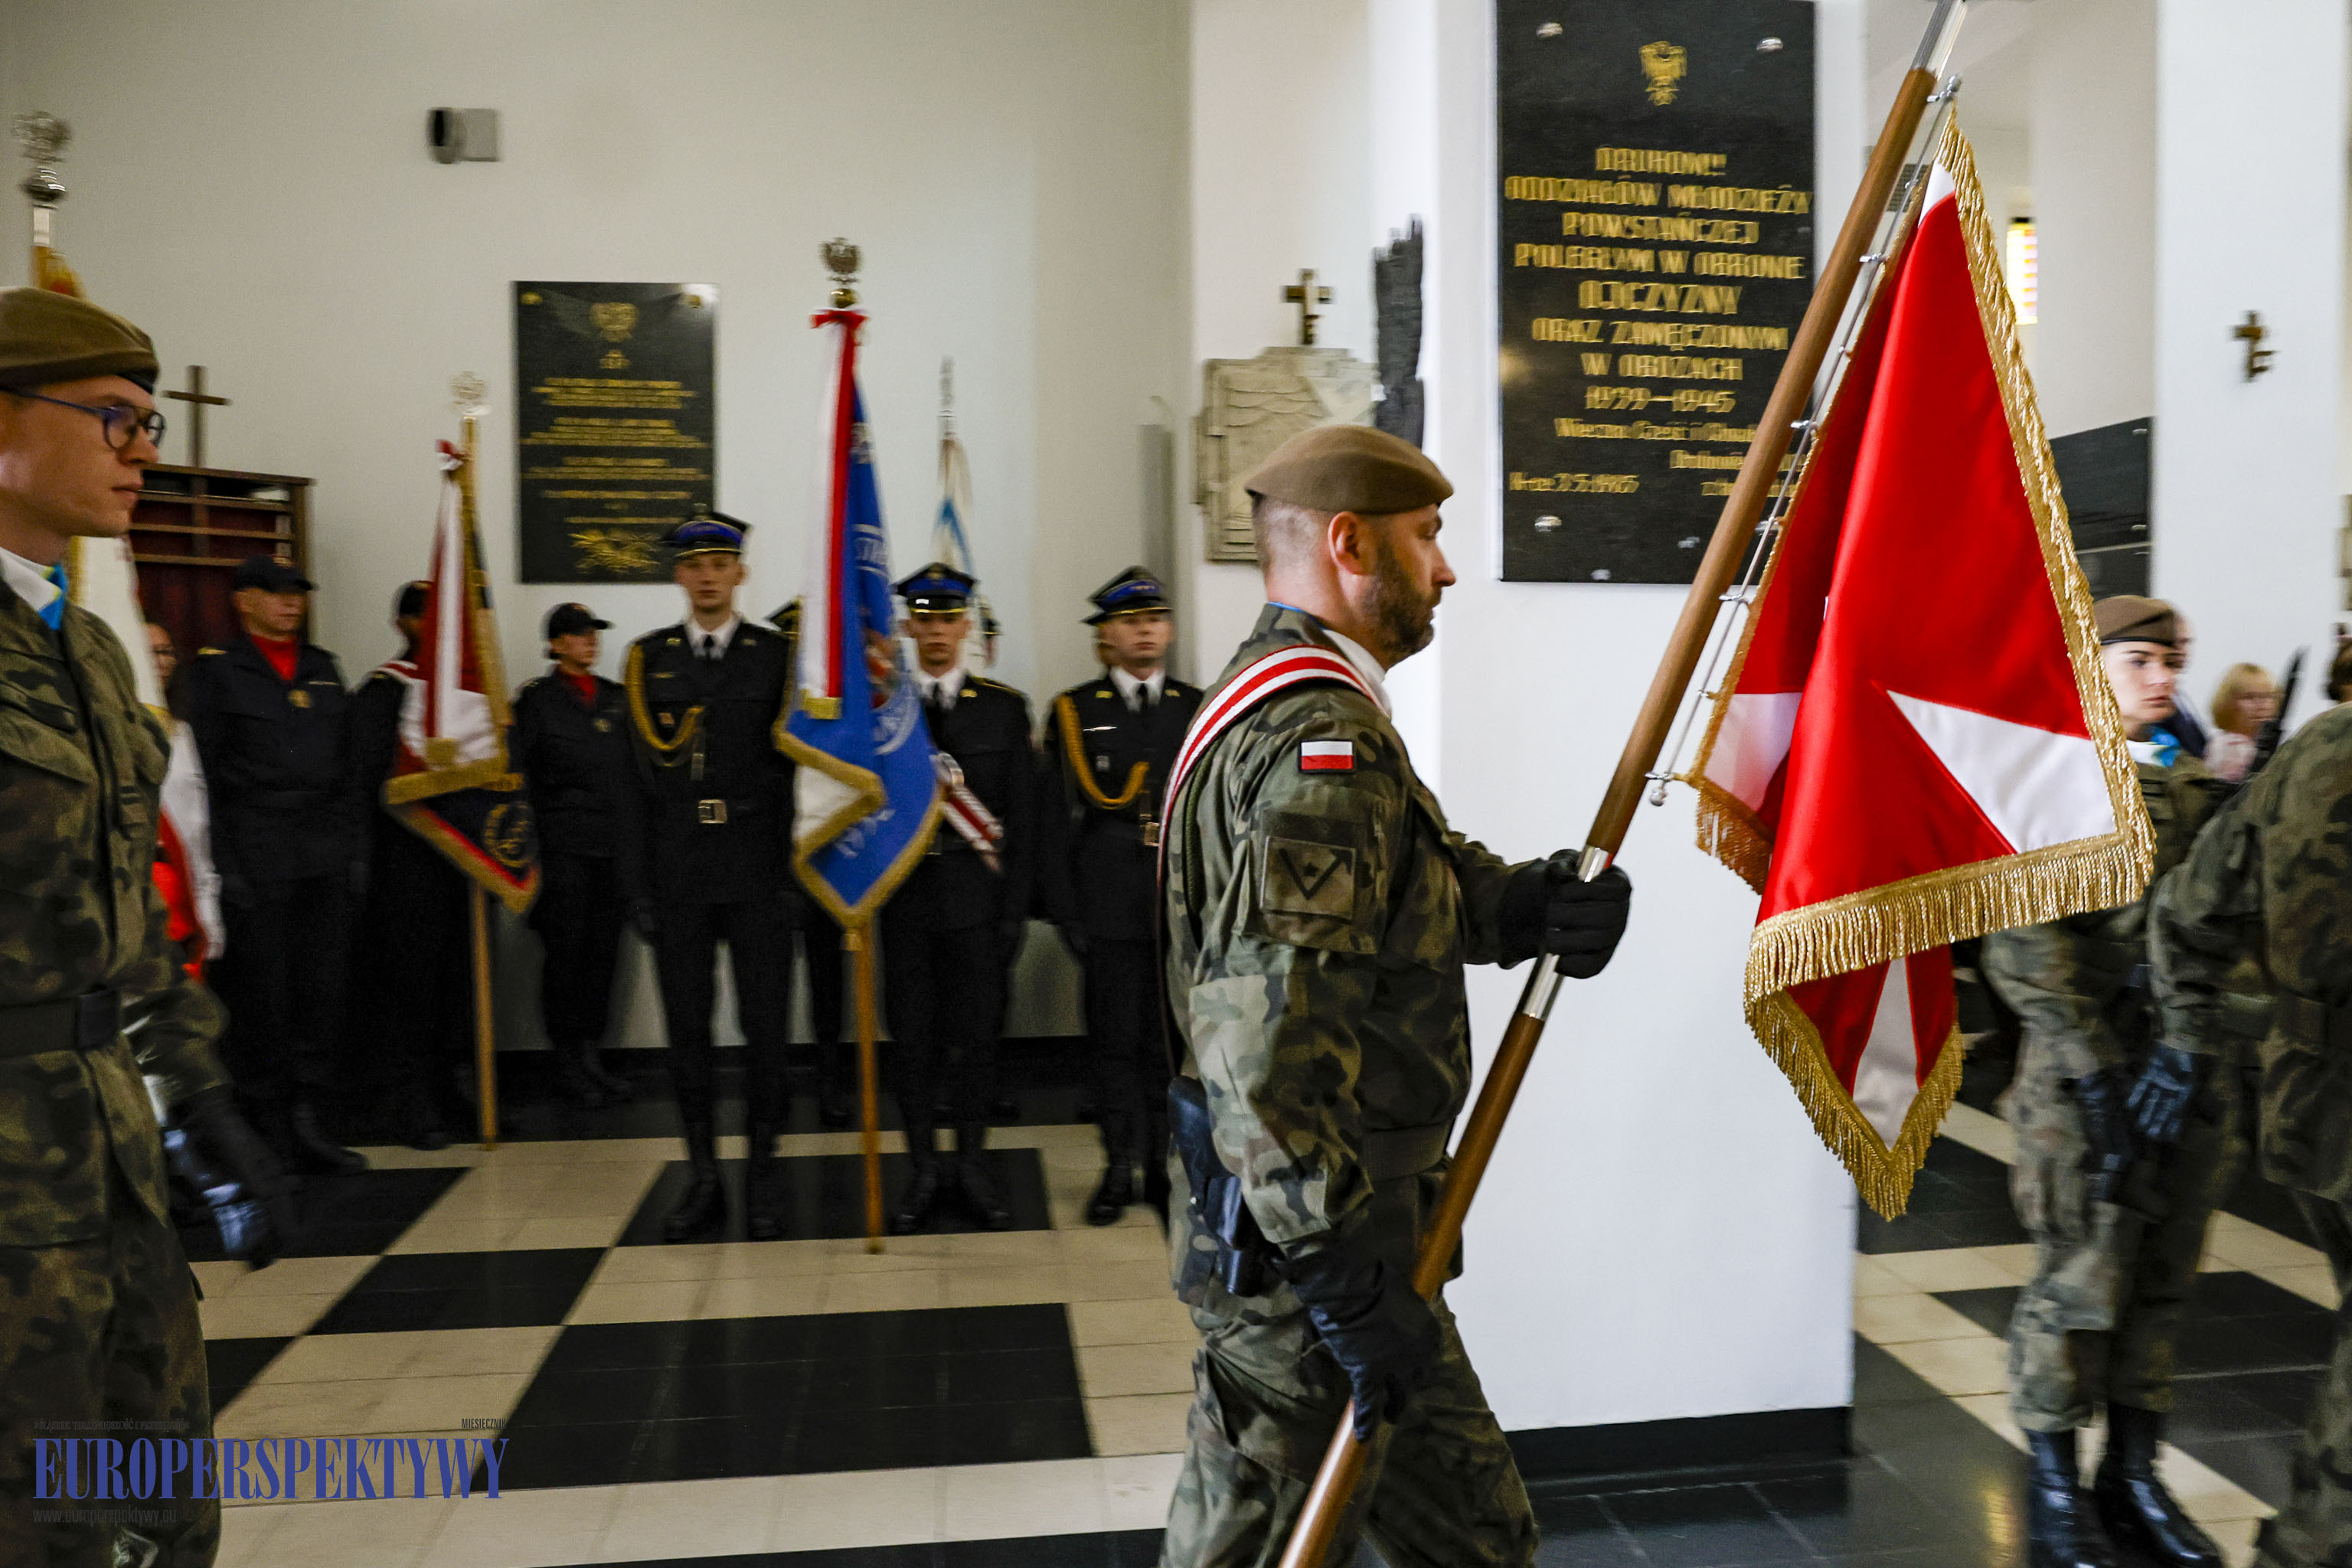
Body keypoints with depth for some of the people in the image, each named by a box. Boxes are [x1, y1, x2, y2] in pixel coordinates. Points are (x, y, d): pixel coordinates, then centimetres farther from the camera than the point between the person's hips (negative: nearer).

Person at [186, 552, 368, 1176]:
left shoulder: (323, 669, 16)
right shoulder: (215, 670, 0)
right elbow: (203, 774, -5)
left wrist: (354, 845, 10)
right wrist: (222, 864, -11)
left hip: (325, 860, 5)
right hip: (255, 861, -5)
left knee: (322, 987, 5)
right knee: (260, 995, 1)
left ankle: (306, 1121, 13)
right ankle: (268, 1126, 11)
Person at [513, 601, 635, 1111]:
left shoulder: (617, 697, 15)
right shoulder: (535, 699, 2)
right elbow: (520, 774, -3)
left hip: (613, 843, 4)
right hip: (563, 846, -4)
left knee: (604, 951, 6)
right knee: (565, 951, -1)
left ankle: (592, 1055, 15)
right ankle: (569, 1060, 9)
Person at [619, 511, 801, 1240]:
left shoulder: (779, 655, 4)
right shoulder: (648, 659, 8)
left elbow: (797, 763, 1)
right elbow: (637, 776, 5)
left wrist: (793, 870, -6)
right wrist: (637, 885, 0)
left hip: (759, 872, -1)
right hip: (678, 873, 2)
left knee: (766, 1029, 3)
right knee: (687, 1028, 6)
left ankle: (763, 1175, 16)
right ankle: (703, 1177, 18)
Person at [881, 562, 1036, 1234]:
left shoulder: (1004, 707, 5)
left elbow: (1021, 817, 3)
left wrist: (1015, 908, -2)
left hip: (975, 897, 0)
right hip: (904, 895, 0)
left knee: (976, 1029, 4)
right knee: (911, 1034, 5)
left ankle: (973, 1163, 19)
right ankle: (924, 1169, 18)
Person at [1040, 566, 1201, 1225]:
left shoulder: (1198, 711, 10)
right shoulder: (1074, 712, 6)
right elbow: (1057, 819, 3)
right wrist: (1066, 910, -2)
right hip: (1111, 905, -1)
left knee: (1171, 1041, 6)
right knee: (1115, 1040, 2)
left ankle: (1163, 1164, 18)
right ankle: (1119, 1168, 14)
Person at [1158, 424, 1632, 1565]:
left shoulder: (1274, 695, 14)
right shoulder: (1324, 732, -21)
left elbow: (1423, 883, 12)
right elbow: (1267, 1027, -31)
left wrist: (1529, 904, -9)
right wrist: (1345, 1275, -27)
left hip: (1313, 1218, 11)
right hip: (1302, 1246, -11)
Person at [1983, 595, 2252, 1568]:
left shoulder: (2200, 788, 13)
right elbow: (2024, 947, -11)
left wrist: (2189, 1048, -9)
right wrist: (2098, 1070, -15)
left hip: (2188, 1083, 6)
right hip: (2086, 1082, -5)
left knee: (2160, 1286, 12)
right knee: (2080, 1287, -1)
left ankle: (2134, 1480, 26)